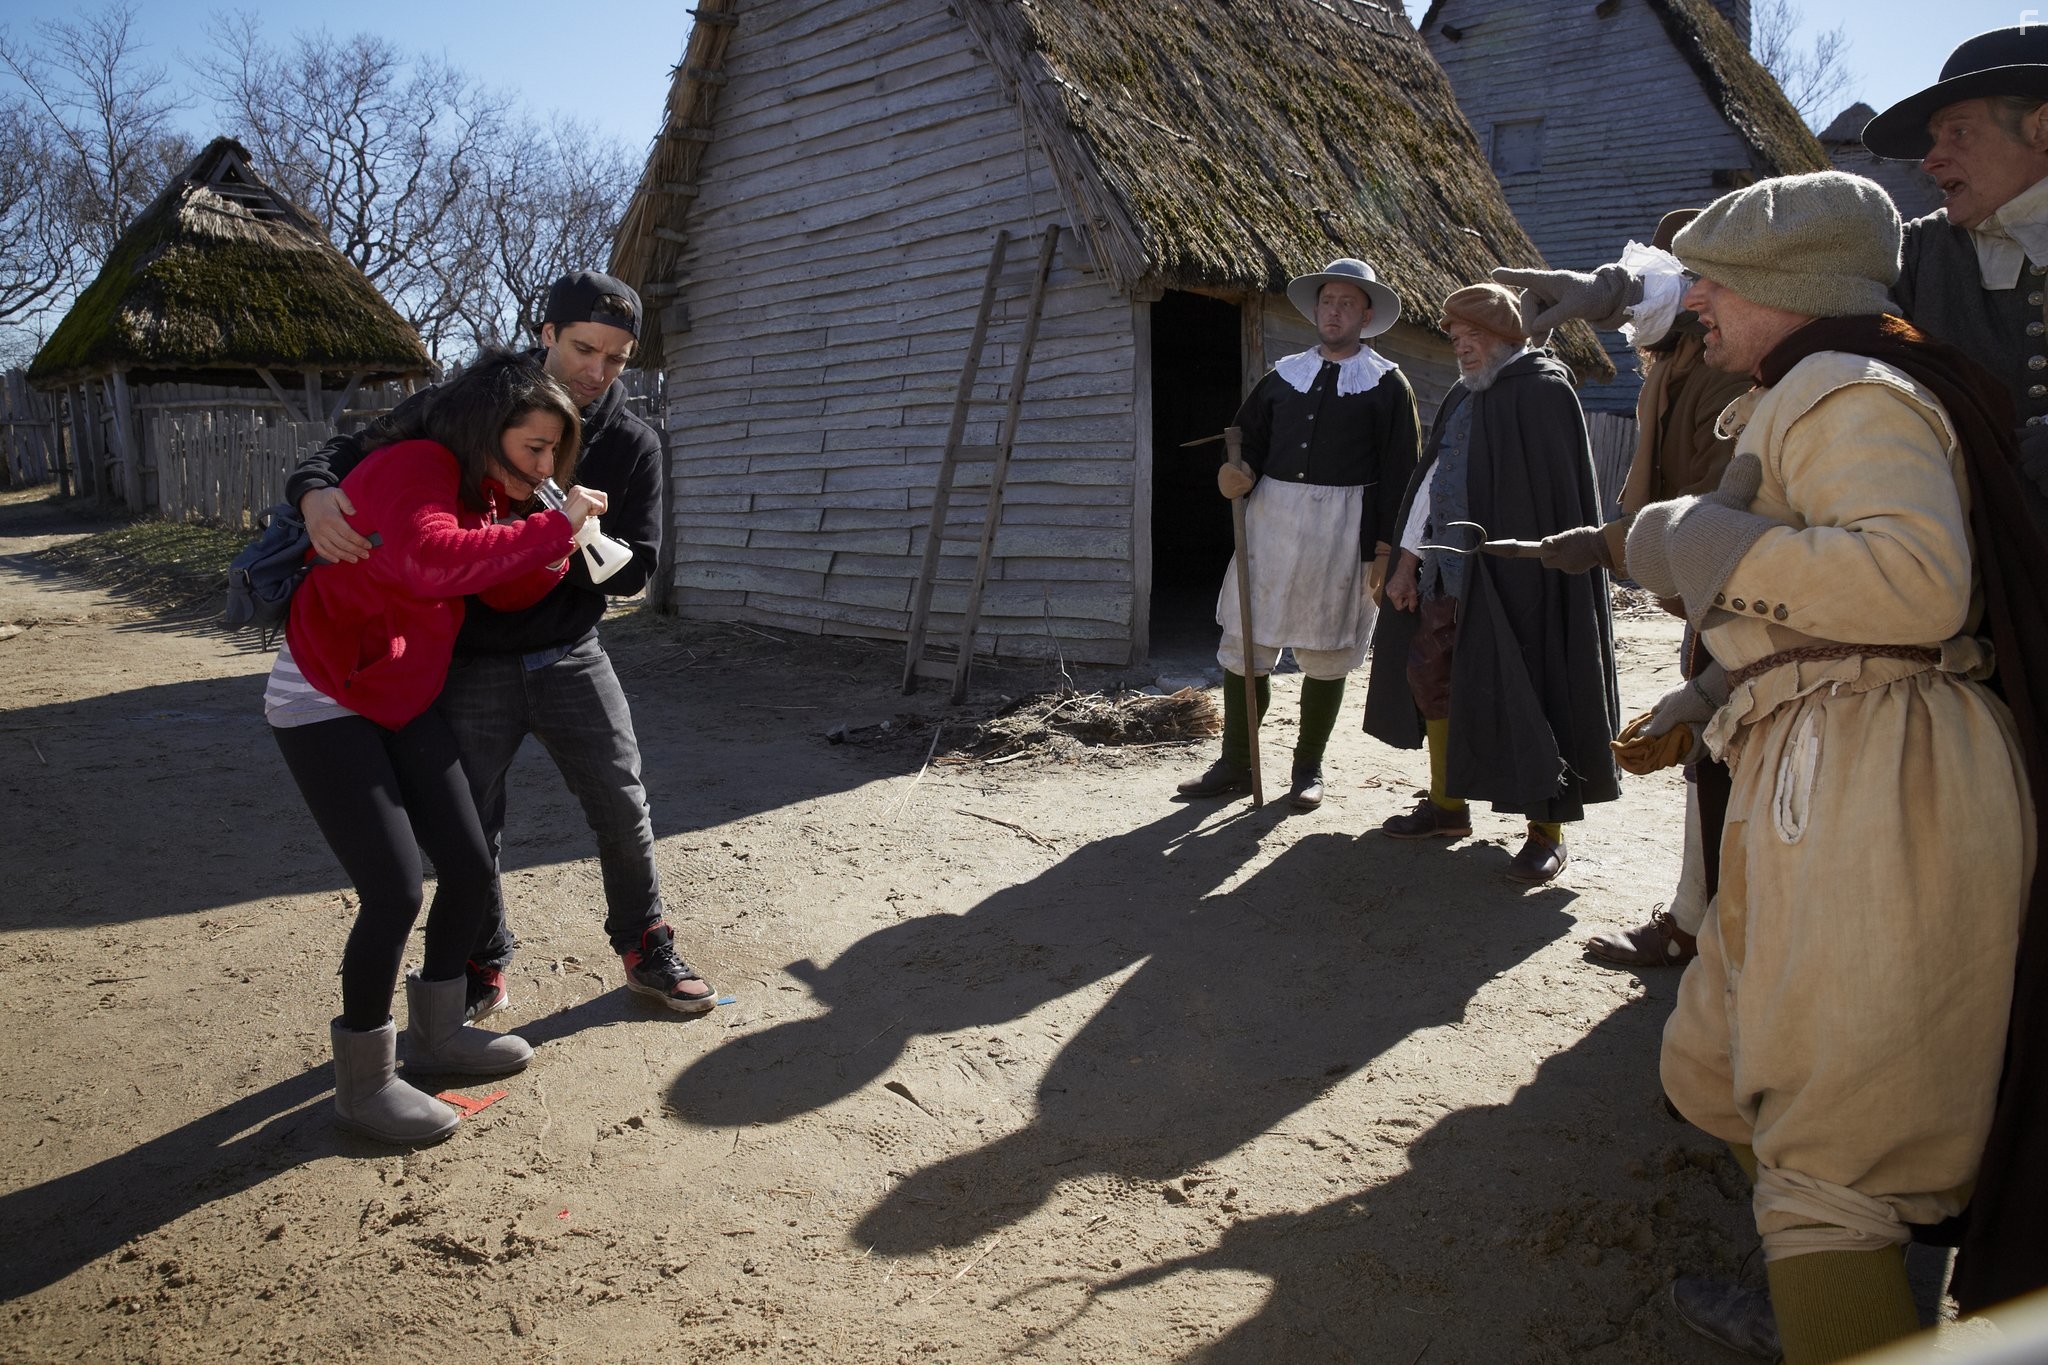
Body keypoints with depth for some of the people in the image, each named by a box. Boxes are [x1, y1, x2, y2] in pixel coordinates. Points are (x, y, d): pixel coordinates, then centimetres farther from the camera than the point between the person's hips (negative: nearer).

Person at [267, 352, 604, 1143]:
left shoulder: (481, 489, 7)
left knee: (470, 869, 7)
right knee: (395, 892, -11)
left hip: (402, 702, 9)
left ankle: (435, 1032, 28)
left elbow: (511, 594, 3)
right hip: (323, 703, -9)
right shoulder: (415, 468, -22)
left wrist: (558, 543, -13)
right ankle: (363, 1084, 7)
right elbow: (433, 561, -42)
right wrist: (550, 527, -35)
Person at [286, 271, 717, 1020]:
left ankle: (646, 951, 28)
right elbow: (354, 449, -4)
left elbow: (635, 567, -6)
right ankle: (483, 971, 30)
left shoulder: (633, 445, -3)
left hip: (571, 656, 1)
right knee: (468, 831, 8)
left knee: (624, 812, 6)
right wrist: (315, 490, -28)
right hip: (474, 666, -1)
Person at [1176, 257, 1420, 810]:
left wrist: (1385, 549, -9)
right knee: (1244, 641, 3)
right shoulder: (1284, 374, 12)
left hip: (1342, 525, -3)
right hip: (1272, 515, 3)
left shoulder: (1387, 384, 1)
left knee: (1325, 652, 5)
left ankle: (1308, 768, 20)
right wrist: (1236, 474, -7)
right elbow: (1248, 438, 16)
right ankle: (1235, 764, 15)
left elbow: (1400, 472, -2)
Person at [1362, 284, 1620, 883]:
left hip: (1516, 578, -8)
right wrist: (1408, 559, 8)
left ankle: (1547, 829, 8)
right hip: (1446, 571, 8)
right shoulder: (1463, 397, 14)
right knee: (1430, 675, 11)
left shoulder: (1545, 390, -9)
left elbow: (1557, 495, -14)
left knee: (1521, 692, -4)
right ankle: (1447, 804, 27)